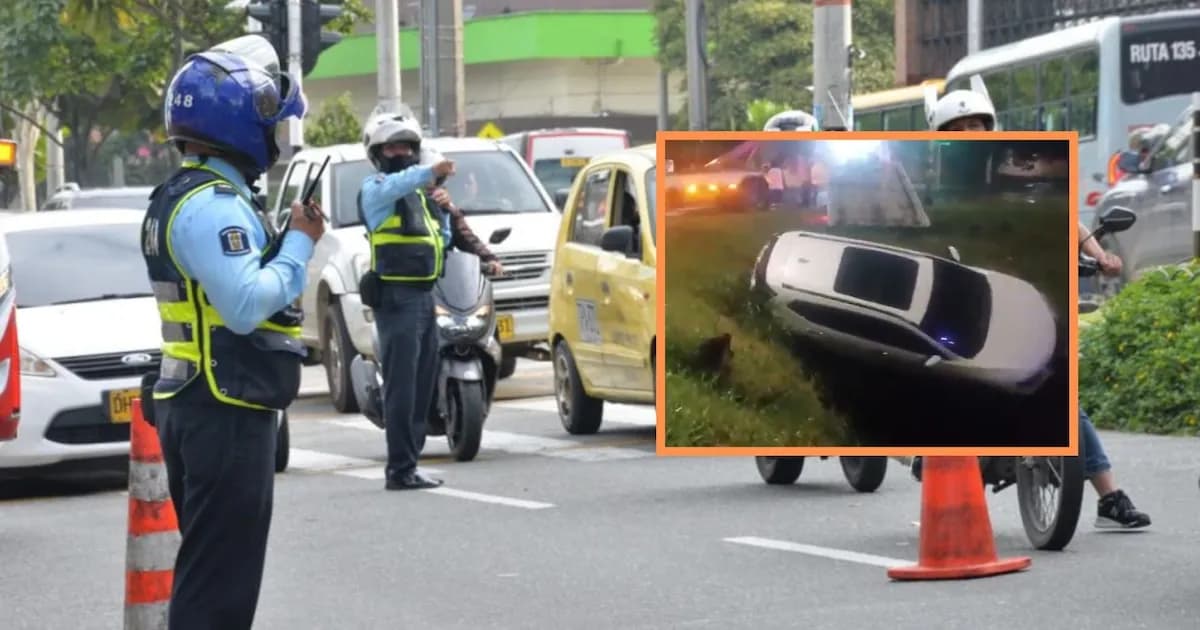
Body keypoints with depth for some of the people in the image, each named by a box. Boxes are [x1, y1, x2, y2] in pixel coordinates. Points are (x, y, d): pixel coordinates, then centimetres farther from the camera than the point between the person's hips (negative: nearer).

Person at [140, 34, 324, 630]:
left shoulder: (184, 198, 15)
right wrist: (299, 244, -15)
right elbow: (247, 305, -28)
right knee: (220, 578, -8)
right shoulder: (214, 206, -18)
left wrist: (290, 238, 7)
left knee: (209, 570, 15)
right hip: (227, 413, -10)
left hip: (197, 407, 10)